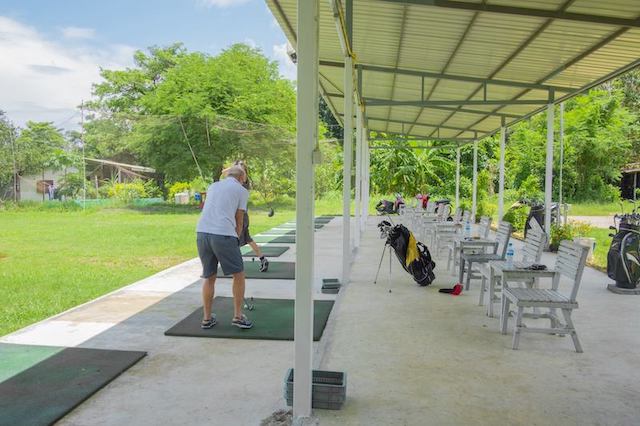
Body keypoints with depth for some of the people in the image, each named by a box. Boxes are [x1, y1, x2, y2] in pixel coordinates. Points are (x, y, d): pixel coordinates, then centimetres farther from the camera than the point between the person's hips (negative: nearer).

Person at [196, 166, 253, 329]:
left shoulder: (212, 187, 27)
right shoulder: (242, 191, 11)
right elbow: (239, 222, 10)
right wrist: (235, 244, 22)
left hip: (202, 232, 5)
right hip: (224, 235, -5)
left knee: (209, 276, 18)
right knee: (239, 274, 11)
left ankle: (207, 318, 20)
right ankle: (238, 316, 11)